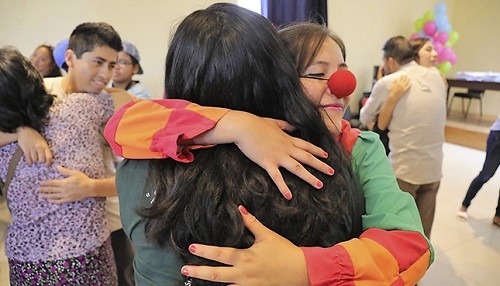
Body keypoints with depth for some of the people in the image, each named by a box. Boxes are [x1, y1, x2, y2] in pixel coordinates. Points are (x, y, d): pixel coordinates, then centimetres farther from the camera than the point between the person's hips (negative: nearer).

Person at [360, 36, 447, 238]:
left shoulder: (387, 83, -9)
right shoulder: (436, 76, 5)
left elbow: (364, 119, 4)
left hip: (403, 170, -5)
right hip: (434, 169, 5)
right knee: (423, 235, 18)